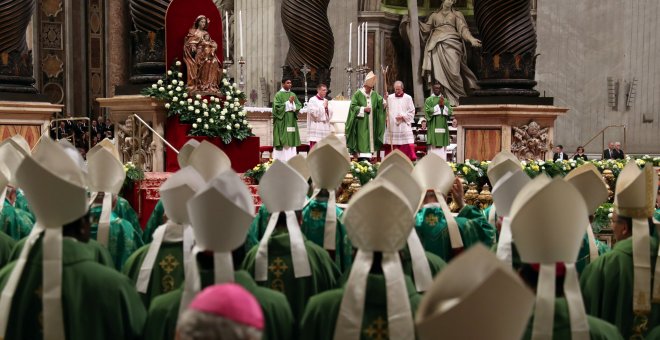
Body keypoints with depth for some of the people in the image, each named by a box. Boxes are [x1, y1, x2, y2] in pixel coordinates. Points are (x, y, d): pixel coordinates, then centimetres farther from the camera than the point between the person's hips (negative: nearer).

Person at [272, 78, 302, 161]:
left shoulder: (293, 95, 14)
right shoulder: (278, 95, -3)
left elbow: (299, 106, 10)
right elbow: (278, 107, -13)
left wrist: (293, 104, -10)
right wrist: (288, 102, -13)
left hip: (291, 121, 6)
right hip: (282, 122, -6)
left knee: (291, 140, 3)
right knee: (283, 142, -9)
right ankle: (281, 161, -7)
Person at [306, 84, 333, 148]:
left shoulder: (325, 101, 17)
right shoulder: (312, 100, -3)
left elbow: (330, 114, 16)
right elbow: (313, 113, -15)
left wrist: (327, 108, -3)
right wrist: (323, 107, -7)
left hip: (325, 127, 7)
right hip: (316, 128, -7)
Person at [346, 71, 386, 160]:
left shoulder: (375, 94, 10)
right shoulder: (358, 94, -3)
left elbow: (381, 103, 0)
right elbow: (353, 106, -6)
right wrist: (363, 109, -14)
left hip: (371, 122, 5)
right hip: (361, 123, -5)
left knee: (370, 138, 5)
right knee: (362, 140, -11)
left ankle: (369, 155, 8)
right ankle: (363, 156, -15)